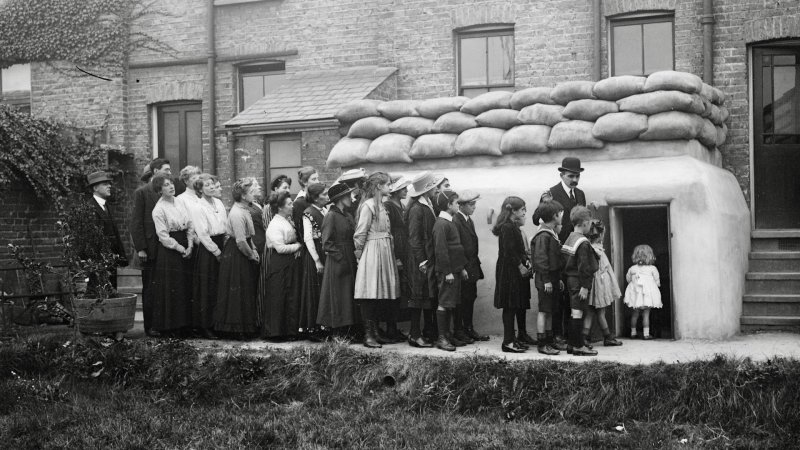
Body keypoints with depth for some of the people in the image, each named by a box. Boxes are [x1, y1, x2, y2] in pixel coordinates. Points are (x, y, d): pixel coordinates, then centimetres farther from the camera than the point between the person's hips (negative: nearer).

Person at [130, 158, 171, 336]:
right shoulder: (142, 192, -2)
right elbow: (136, 222, -5)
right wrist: (140, 248, -10)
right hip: (151, 249, -4)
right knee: (150, 289, 3)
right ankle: (150, 326, 8)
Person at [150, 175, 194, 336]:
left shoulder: (180, 202, 8)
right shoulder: (159, 209, -9)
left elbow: (190, 225, 8)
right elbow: (163, 236, -11)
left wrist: (190, 246, -4)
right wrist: (181, 249, -11)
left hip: (185, 249, 6)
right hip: (169, 252, -6)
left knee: (185, 287, 8)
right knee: (170, 289, -3)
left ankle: (183, 324, 15)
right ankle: (168, 326, 6)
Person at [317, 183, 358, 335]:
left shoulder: (348, 217, 15)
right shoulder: (331, 216, -10)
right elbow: (327, 243, -14)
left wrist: (354, 257, 7)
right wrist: (341, 259, -18)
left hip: (349, 264, 8)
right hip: (337, 265, -8)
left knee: (348, 299, 8)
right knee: (336, 300, -4)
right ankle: (335, 333, 2)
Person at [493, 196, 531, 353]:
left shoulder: (512, 226, 16)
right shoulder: (507, 227, -16)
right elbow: (509, 252, -21)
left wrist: (525, 261, 5)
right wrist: (521, 266, -17)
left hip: (515, 271, 10)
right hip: (509, 271, -10)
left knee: (518, 305, 11)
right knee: (510, 307, -7)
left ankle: (510, 339, 16)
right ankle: (508, 342, -4)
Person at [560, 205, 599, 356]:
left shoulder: (569, 239, 11)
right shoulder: (583, 243, -17)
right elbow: (583, 266, -20)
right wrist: (584, 286, -19)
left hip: (570, 279, 9)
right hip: (579, 281, -9)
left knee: (574, 312, 14)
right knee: (578, 312, -6)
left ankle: (572, 344, 19)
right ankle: (578, 346, -3)